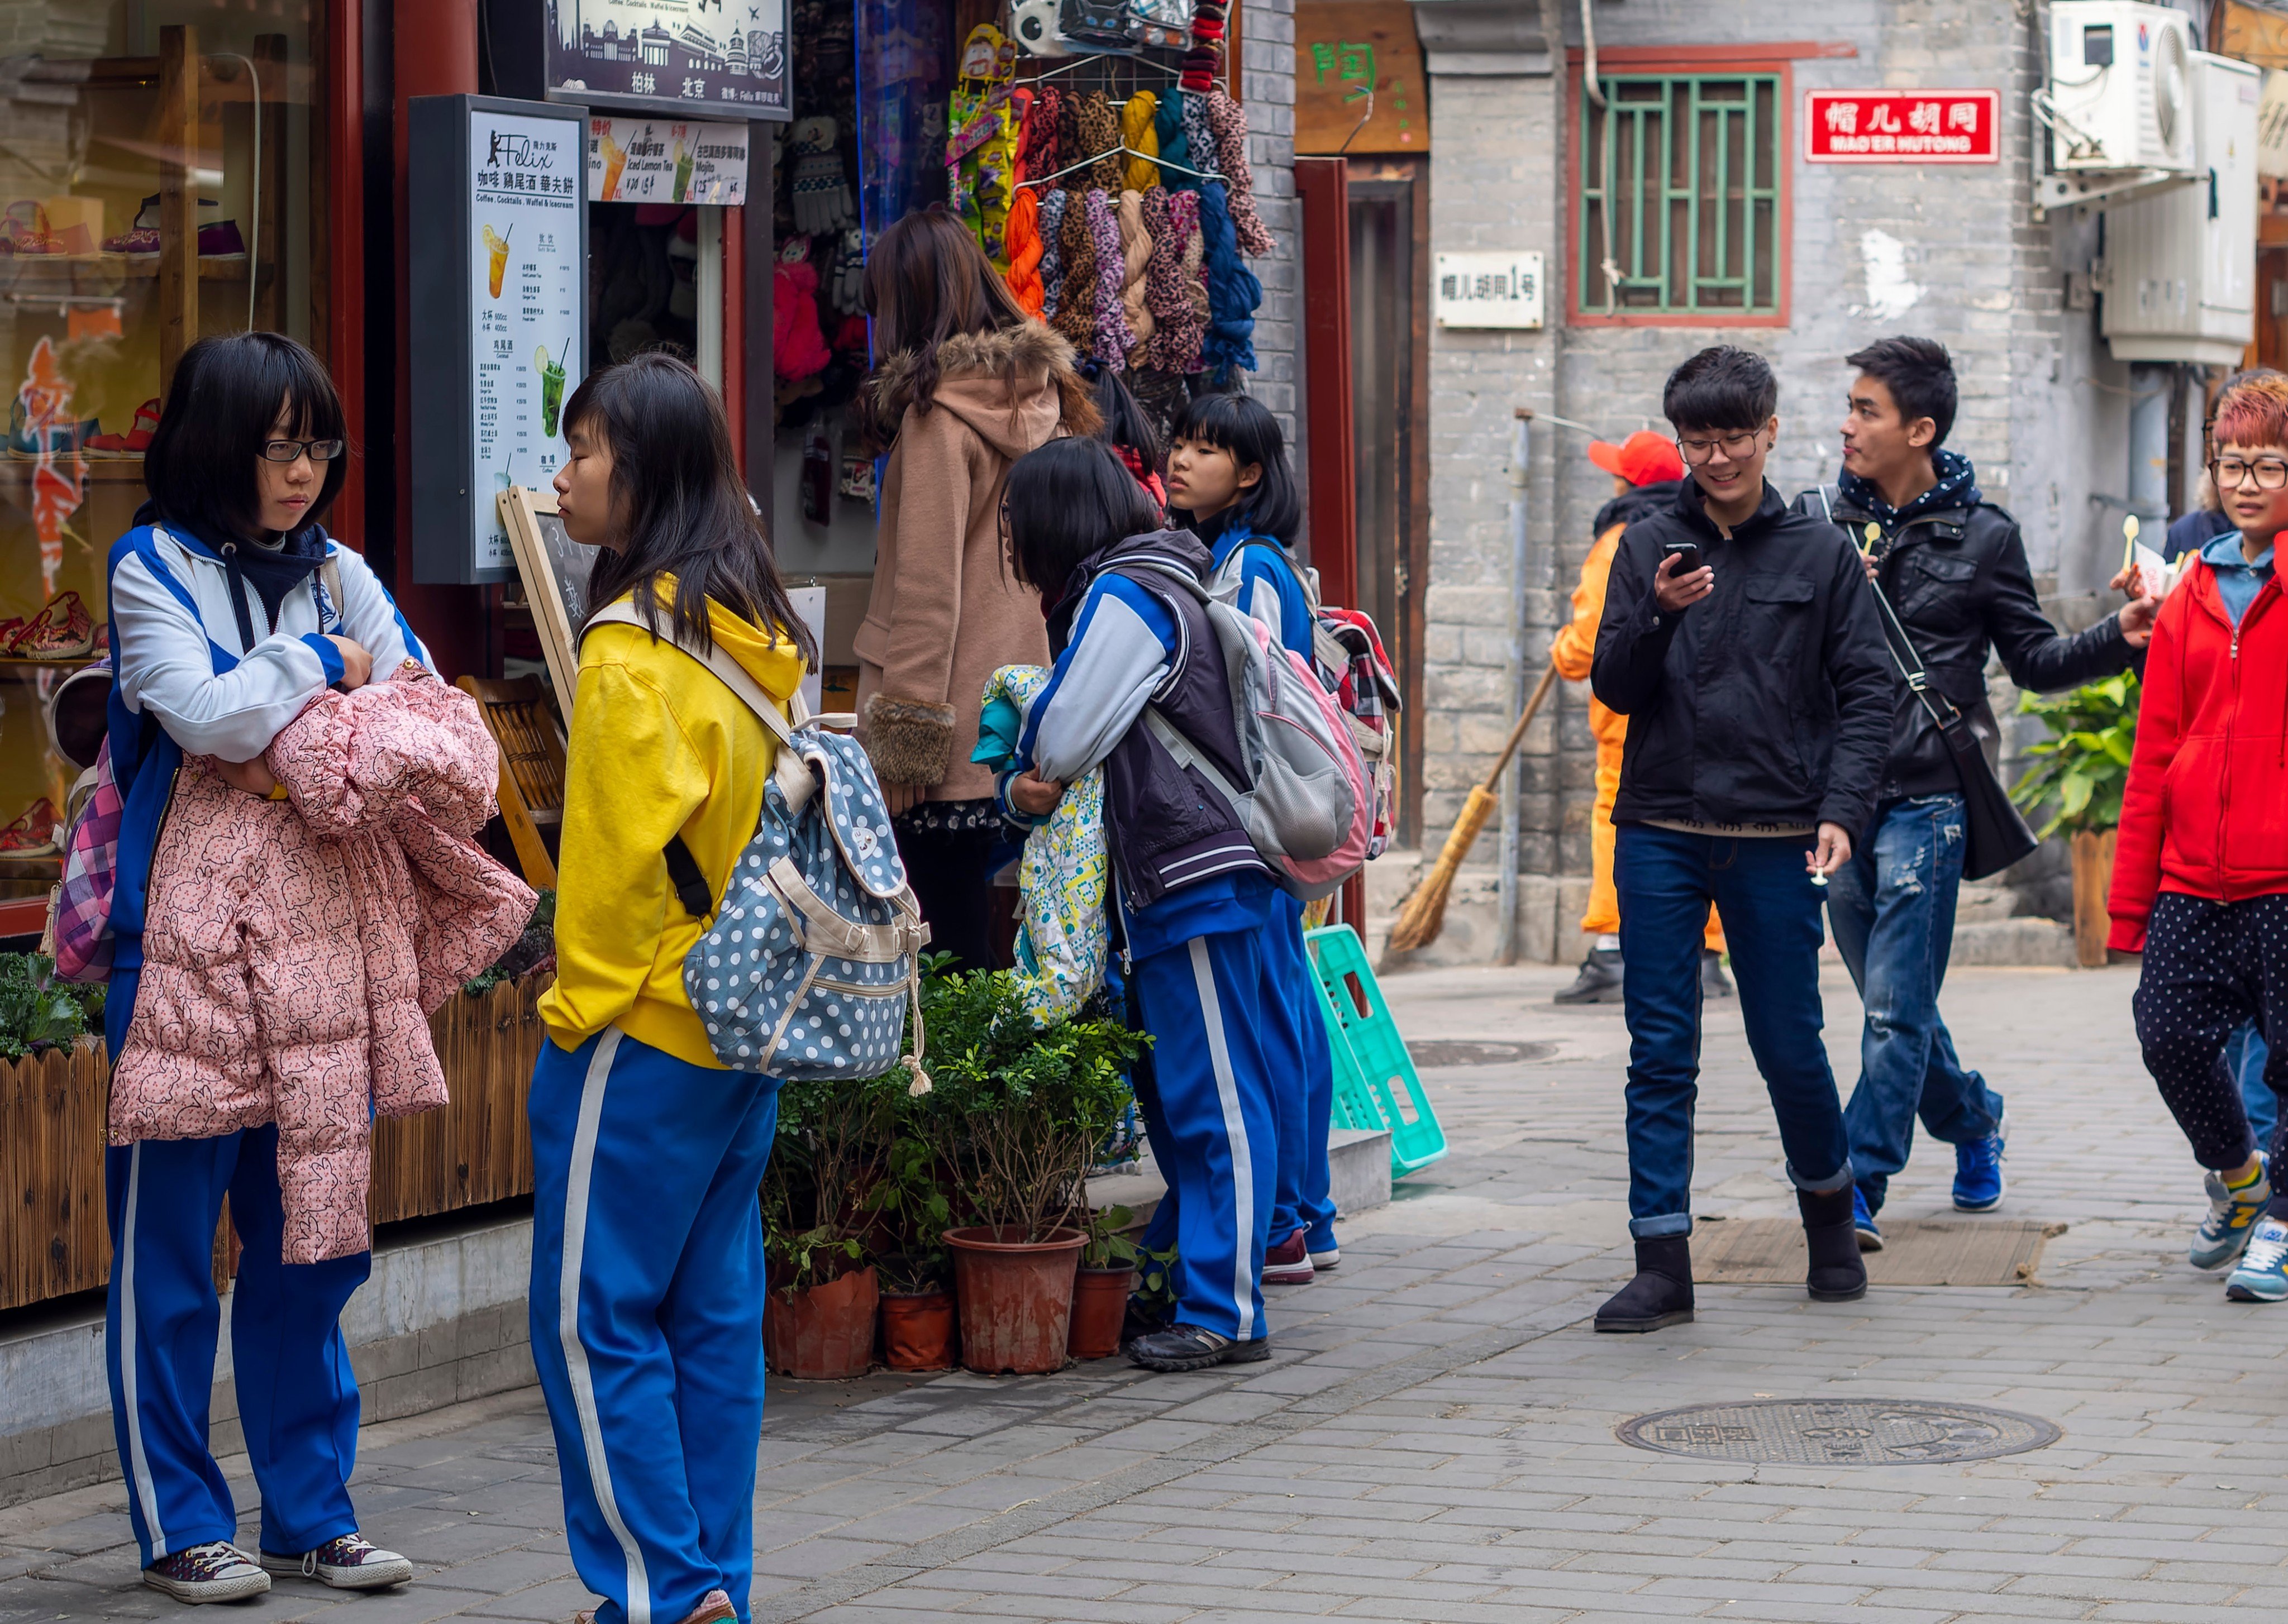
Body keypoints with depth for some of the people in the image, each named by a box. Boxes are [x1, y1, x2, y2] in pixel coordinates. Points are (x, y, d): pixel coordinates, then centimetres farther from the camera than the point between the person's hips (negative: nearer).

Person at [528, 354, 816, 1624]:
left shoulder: (632, 651, -16)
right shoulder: (763, 636, 10)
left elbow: (619, 854, -17)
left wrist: (579, 1003, -7)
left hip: (642, 1031, -9)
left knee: (595, 1318, -2)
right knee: (716, 1314, 11)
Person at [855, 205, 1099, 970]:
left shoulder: (938, 413, -11)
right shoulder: (1039, 397, 11)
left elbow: (928, 591, -14)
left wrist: (901, 737, -13)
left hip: (952, 735, -8)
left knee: (947, 956, -5)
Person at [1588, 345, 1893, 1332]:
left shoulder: (1820, 554, 4)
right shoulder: (1647, 548, 7)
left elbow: (1866, 691, 2)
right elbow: (1613, 688, 5)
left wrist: (1841, 811, -10)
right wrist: (1658, 616, -14)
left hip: (1775, 840, -1)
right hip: (1661, 834, 1)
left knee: (1790, 1047, 5)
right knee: (1661, 1052, -1)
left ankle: (1829, 1209, 30)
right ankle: (1662, 1264, 2)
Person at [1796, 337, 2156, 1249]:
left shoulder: (1981, 537, 2)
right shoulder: (1817, 522, 7)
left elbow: (2033, 659, 9)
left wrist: (2120, 639, -8)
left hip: (1926, 799, -4)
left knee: (1896, 1009, -9)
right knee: (1892, 1002, 14)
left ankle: (1859, 1186, -8)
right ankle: (1972, 1122, 37)